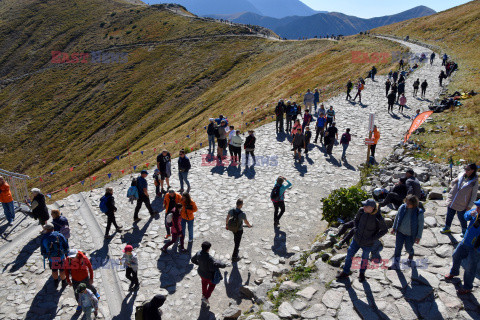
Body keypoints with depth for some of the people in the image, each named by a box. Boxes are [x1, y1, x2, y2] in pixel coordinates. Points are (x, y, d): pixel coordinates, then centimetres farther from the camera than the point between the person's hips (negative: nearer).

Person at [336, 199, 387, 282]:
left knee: (365, 258, 20)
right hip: (357, 239, 3)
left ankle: (362, 274, 46)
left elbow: (384, 230, -11)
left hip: (367, 244, -3)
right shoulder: (362, 210, -15)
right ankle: (345, 272, 34)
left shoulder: (378, 217, -25)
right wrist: (356, 229, -4)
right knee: (349, 255, 12)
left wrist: (373, 239, -15)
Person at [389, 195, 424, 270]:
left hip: (410, 234, -2)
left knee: (408, 248, 16)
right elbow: (397, 217, 4)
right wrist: (394, 227, 10)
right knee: (398, 247, 3)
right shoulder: (402, 207, -12)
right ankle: (396, 264, 13)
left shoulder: (419, 212, -21)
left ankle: (411, 255, 53)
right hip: (400, 232, 3)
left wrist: (418, 237, -8)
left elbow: (420, 225, -11)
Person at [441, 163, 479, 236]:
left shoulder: (474, 181, -10)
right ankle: (447, 228, 36)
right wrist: (454, 181, -10)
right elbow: (452, 185, 12)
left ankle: (464, 231, 34)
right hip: (452, 201, 4)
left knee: (462, 218, 11)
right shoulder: (461, 175, 0)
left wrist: (470, 205, -7)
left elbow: (474, 195, -5)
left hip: (462, 205, -4)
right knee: (449, 215, 16)